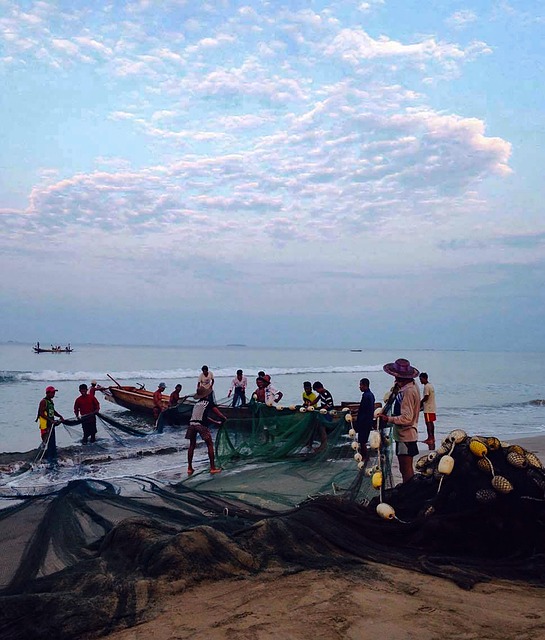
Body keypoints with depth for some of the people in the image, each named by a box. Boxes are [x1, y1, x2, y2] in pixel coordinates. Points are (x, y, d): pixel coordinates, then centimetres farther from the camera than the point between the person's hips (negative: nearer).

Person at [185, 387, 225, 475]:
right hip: (201, 425, -5)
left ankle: (189, 468, 19)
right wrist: (224, 418, 30)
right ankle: (212, 468, 4)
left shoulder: (197, 403, 27)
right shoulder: (209, 402, 11)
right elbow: (217, 412, 11)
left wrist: (216, 422, 41)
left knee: (192, 445, 16)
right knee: (210, 445, 5)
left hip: (192, 424, 5)